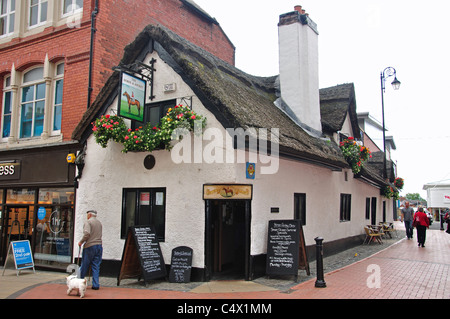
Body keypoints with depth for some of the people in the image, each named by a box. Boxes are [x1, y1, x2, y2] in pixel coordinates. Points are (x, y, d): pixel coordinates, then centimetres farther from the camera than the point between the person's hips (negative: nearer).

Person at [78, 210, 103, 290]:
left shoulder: (88, 222, -6)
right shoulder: (99, 222, 16)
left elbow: (87, 233, -19)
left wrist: (81, 242, -8)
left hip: (90, 246, -6)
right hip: (99, 246, 6)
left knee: (84, 266, 7)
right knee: (96, 266, 6)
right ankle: (95, 285, 4)